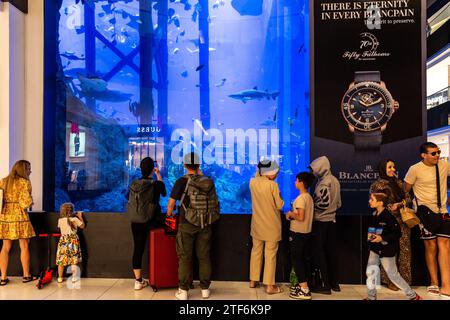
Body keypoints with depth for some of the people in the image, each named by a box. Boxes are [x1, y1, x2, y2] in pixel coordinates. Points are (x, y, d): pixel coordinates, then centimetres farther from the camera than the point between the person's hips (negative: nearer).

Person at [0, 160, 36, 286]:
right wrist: (30, 201, 7)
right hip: (20, 217, -5)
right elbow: (25, 202, -14)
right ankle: (26, 275, 13)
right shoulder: (25, 182, -7)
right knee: (24, 247, 6)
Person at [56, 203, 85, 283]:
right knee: (74, 261, 6)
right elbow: (82, 226, 2)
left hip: (63, 241, 2)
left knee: (61, 261, 9)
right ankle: (74, 278, 9)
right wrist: (80, 216, 10)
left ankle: (60, 278, 16)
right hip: (73, 241, -2)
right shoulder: (75, 219, -11)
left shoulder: (60, 220, -3)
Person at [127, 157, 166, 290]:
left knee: (137, 249, 8)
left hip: (135, 222, 4)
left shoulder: (133, 184, 1)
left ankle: (138, 280, 16)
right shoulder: (156, 184, -11)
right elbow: (164, 193, 11)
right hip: (151, 221, -4)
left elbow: (130, 202, 12)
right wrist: (158, 175, 16)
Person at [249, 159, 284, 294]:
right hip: (271, 225, -5)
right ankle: (269, 285, 9)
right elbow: (280, 205, -14)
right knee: (270, 254, 4)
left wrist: (259, 172, 7)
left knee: (256, 251, 16)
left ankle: (253, 280, 26)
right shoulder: (273, 185, -20)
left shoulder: (253, 182, -5)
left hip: (257, 224, 5)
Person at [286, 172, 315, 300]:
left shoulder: (301, 198, -19)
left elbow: (300, 217, -25)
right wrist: (293, 214, 8)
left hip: (298, 233, -9)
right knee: (303, 259, 16)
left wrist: (290, 214, -9)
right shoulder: (309, 197, 9)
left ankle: (304, 291, 0)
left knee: (296, 259, -2)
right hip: (306, 232, 9)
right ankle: (303, 285, 25)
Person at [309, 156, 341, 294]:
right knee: (331, 251, 14)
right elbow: (338, 203, 14)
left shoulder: (324, 182, -17)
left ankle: (323, 285, 5)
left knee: (318, 252, 1)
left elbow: (324, 203, -24)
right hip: (332, 220, 8)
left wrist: (311, 204, -9)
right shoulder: (335, 180, 10)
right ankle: (334, 283, 22)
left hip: (320, 222, -8)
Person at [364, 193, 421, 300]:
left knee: (393, 275, 4)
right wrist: (370, 235, 4)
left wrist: (382, 238, -23)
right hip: (375, 249, 7)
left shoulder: (388, 217, -19)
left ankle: (413, 296, 23)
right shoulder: (374, 215, 4)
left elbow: (397, 234, -20)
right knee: (370, 271, 3)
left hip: (387, 250, -7)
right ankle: (371, 297, 17)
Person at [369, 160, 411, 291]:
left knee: (404, 250, 1)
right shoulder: (376, 186, 1)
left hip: (402, 222, 5)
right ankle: (390, 280, 7)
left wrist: (399, 204, -6)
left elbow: (408, 198, 13)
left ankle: (403, 279, 10)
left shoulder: (399, 183, 16)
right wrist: (390, 207, -13)